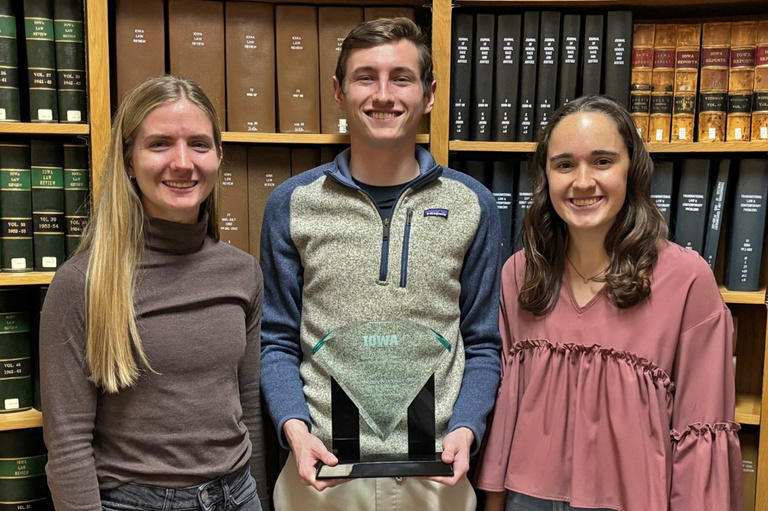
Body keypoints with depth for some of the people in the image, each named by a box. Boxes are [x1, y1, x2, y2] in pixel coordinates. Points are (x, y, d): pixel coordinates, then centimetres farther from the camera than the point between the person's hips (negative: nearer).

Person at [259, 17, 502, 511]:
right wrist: (295, 427, -12)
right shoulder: (293, 203, -2)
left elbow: (482, 345, 3)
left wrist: (464, 430, -10)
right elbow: (278, 342, 2)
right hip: (322, 468, 0)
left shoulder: (472, 205, -1)